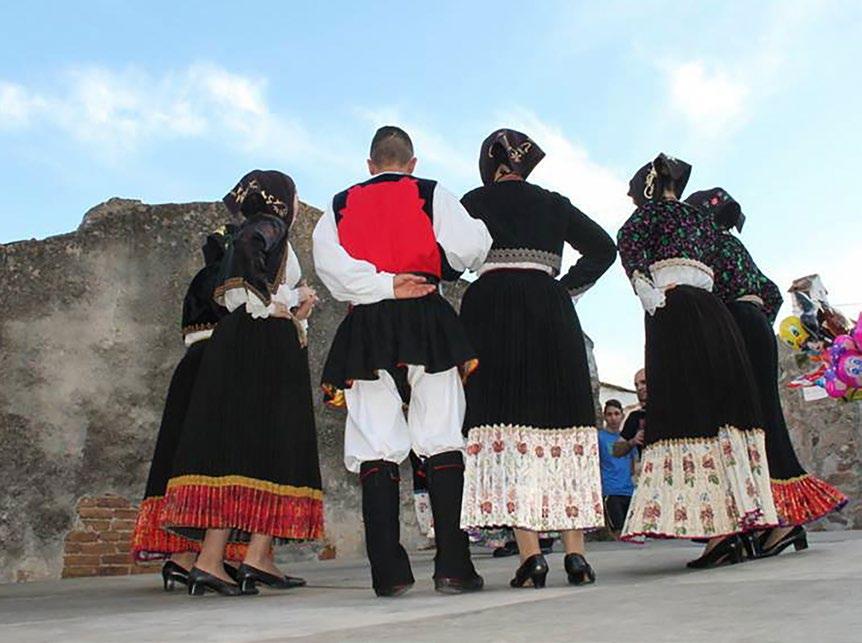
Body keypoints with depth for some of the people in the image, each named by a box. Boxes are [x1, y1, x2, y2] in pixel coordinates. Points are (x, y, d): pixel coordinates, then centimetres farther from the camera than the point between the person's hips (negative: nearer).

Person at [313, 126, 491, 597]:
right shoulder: (431, 194, 11)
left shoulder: (340, 205, 16)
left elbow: (327, 259, -2)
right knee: (442, 441, -1)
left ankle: (388, 570, -4)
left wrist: (382, 285, -5)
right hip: (426, 318, -1)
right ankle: (451, 565, -5)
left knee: (376, 447, 0)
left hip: (365, 327, 2)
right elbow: (468, 248, -1)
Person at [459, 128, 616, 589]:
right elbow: (604, 248, 15)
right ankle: (575, 553, 0)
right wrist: (567, 288, 15)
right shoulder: (554, 204, 18)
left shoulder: (475, 201, 10)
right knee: (561, 418, 4)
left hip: (493, 309, -3)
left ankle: (531, 554, -14)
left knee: (506, 421, -7)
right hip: (551, 310, 3)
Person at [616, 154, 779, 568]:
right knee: (723, 407, 4)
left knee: (688, 413, -11)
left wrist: (647, 293, -8)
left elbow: (628, 241, -9)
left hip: (673, 311, -6)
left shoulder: (653, 211, 9)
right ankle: (737, 521, -1)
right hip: (714, 313, 7)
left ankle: (717, 531, -18)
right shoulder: (703, 219, 27)